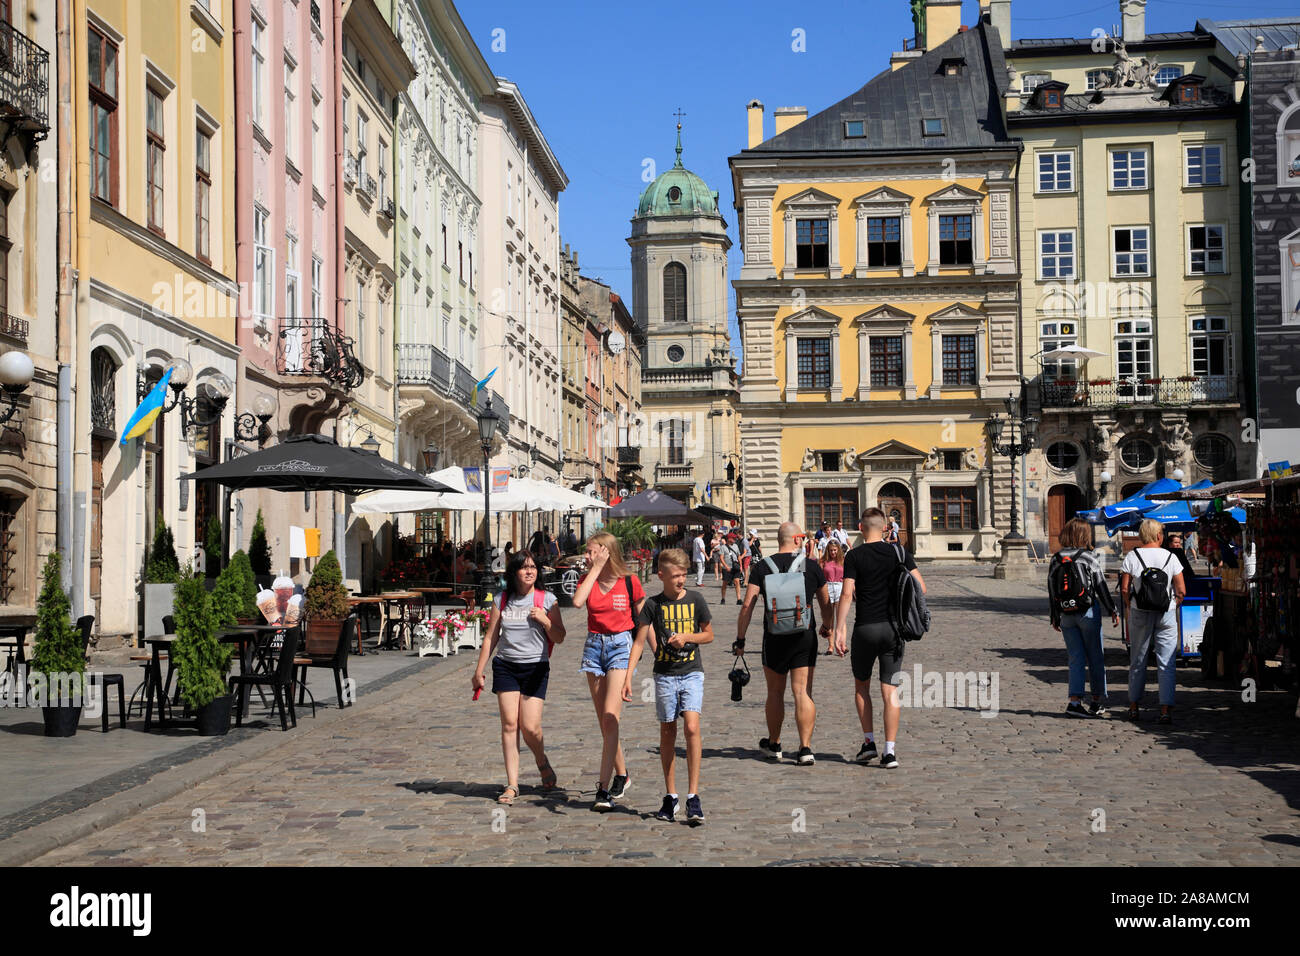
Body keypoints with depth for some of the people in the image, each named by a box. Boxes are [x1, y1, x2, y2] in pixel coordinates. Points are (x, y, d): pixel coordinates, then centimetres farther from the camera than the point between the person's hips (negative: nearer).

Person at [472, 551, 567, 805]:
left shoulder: (547, 599, 2)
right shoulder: (502, 601, 7)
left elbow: (559, 638, 3)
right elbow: (491, 638, 12)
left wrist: (544, 620, -15)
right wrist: (479, 671, 10)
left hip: (536, 667, -2)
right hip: (505, 666, 2)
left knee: (530, 727, -8)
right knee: (509, 724, -5)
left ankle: (542, 763, 24)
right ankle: (512, 784, 0)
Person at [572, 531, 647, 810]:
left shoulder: (629, 582, -5)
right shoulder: (588, 579, 4)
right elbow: (577, 601, -18)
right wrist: (596, 569, -13)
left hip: (621, 646, -5)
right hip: (594, 646, 5)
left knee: (610, 717, -15)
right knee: (604, 721, 9)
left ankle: (604, 788, -18)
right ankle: (621, 774, 28)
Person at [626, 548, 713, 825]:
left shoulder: (695, 599, 1)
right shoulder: (653, 604, -1)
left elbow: (708, 634, 11)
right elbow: (640, 641, -1)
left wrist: (687, 637, -9)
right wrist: (628, 675, -10)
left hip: (692, 672, -1)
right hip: (664, 674, 1)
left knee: (692, 727, -16)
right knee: (667, 733, 6)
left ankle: (693, 797, -14)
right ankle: (670, 796, 17)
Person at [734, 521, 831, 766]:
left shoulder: (762, 567, 0)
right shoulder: (811, 566, 1)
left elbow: (747, 605, -6)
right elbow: (826, 603, 12)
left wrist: (740, 639, 0)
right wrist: (827, 625, 32)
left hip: (774, 638, 0)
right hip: (805, 636, 0)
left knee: (775, 693, 14)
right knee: (803, 692, 0)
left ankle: (774, 744, 28)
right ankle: (805, 748, -7)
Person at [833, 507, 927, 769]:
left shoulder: (854, 556, -4)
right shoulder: (898, 552, 3)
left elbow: (846, 595, -10)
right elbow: (921, 587, 1)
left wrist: (840, 630, -7)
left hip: (865, 627, -2)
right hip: (893, 627, 2)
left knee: (861, 685, 18)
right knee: (890, 690, 3)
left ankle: (869, 742, 14)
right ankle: (890, 751, -3)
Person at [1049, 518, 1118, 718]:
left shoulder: (1056, 559, 2)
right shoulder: (1089, 558, -8)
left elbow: (1052, 590, 6)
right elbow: (1102, 587, -4)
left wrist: (1055, 617, 15)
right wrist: (1113, 611, 6)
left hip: (1066, 613, 3)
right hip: (1088, 611, -3)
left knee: (1076, 658, 7)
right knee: (1095, 658, 9)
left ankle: (1075, 700, -6)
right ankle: (1098, 703, 15)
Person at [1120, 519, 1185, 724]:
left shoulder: (1131, 557, -2)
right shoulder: (1170, 557, -1)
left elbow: (1125, 589, -5)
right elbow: (1181, 591, -2)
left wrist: (1131, 607, 10)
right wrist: (1172, 607, 13)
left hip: (1140, 614, 1)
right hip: (1166, 614, -1)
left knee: (1137, 661, 11)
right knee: (1166, 663, 1)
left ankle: (1134, 707, 16)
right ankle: (1165, 710, -5)